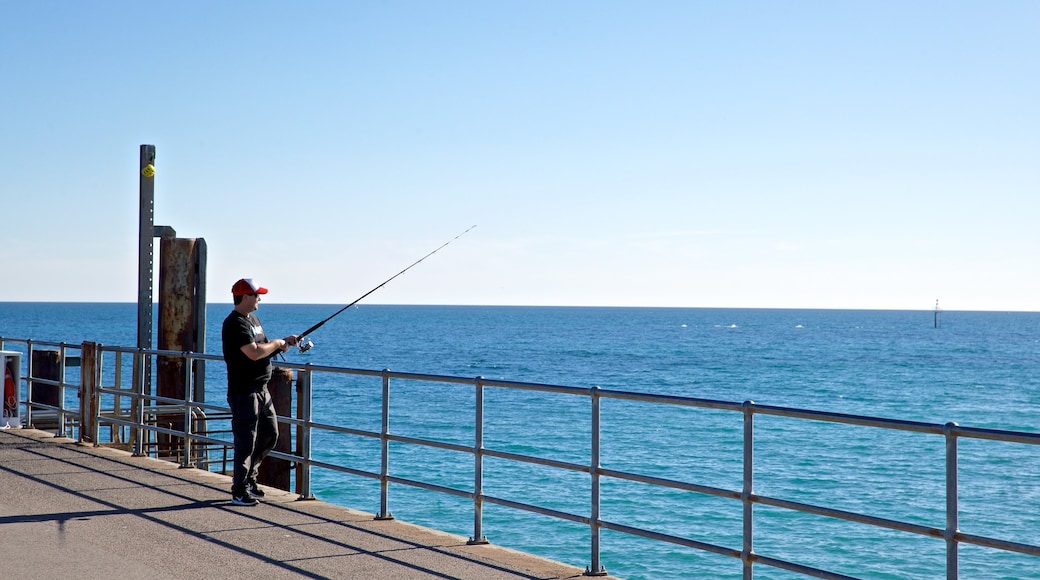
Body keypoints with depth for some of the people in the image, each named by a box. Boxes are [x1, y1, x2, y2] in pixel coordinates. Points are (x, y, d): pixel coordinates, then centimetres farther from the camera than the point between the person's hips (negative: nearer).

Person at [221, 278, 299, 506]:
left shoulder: (253, 319, 16)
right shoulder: (235, 323, -16)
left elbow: (264, 349, 23)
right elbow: (254, 353, -26)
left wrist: (285, 342, 7)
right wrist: (276, 343, -10)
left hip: (261, 389, 10)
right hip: (243, 391, -10)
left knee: (270, 435, 16)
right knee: (246, 442, -5)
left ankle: (247, 477, 30)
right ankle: (239, 492, 3)